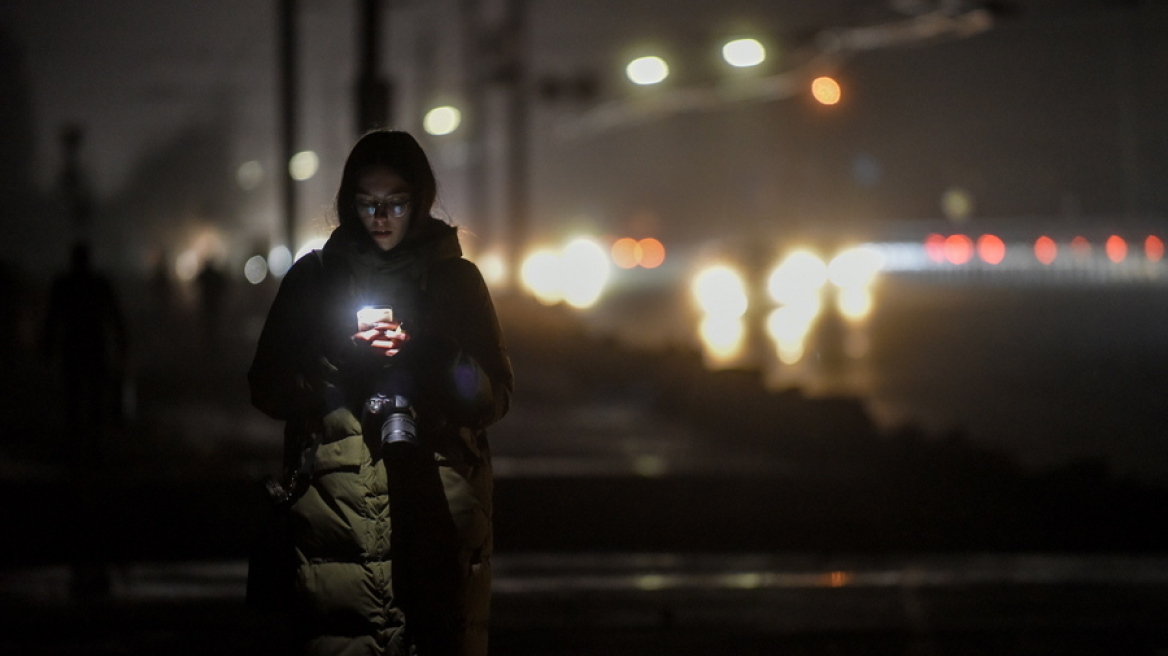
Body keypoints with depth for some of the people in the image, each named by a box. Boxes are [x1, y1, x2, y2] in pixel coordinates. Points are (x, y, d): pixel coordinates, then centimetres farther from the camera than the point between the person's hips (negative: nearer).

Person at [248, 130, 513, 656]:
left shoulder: (456, 280, 12)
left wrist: (428, 356, -12)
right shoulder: (313, 278, 12)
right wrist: (341, 357, -10)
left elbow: (493, 399, 6)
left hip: (440, 517, 0)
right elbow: (267, 390, 7)